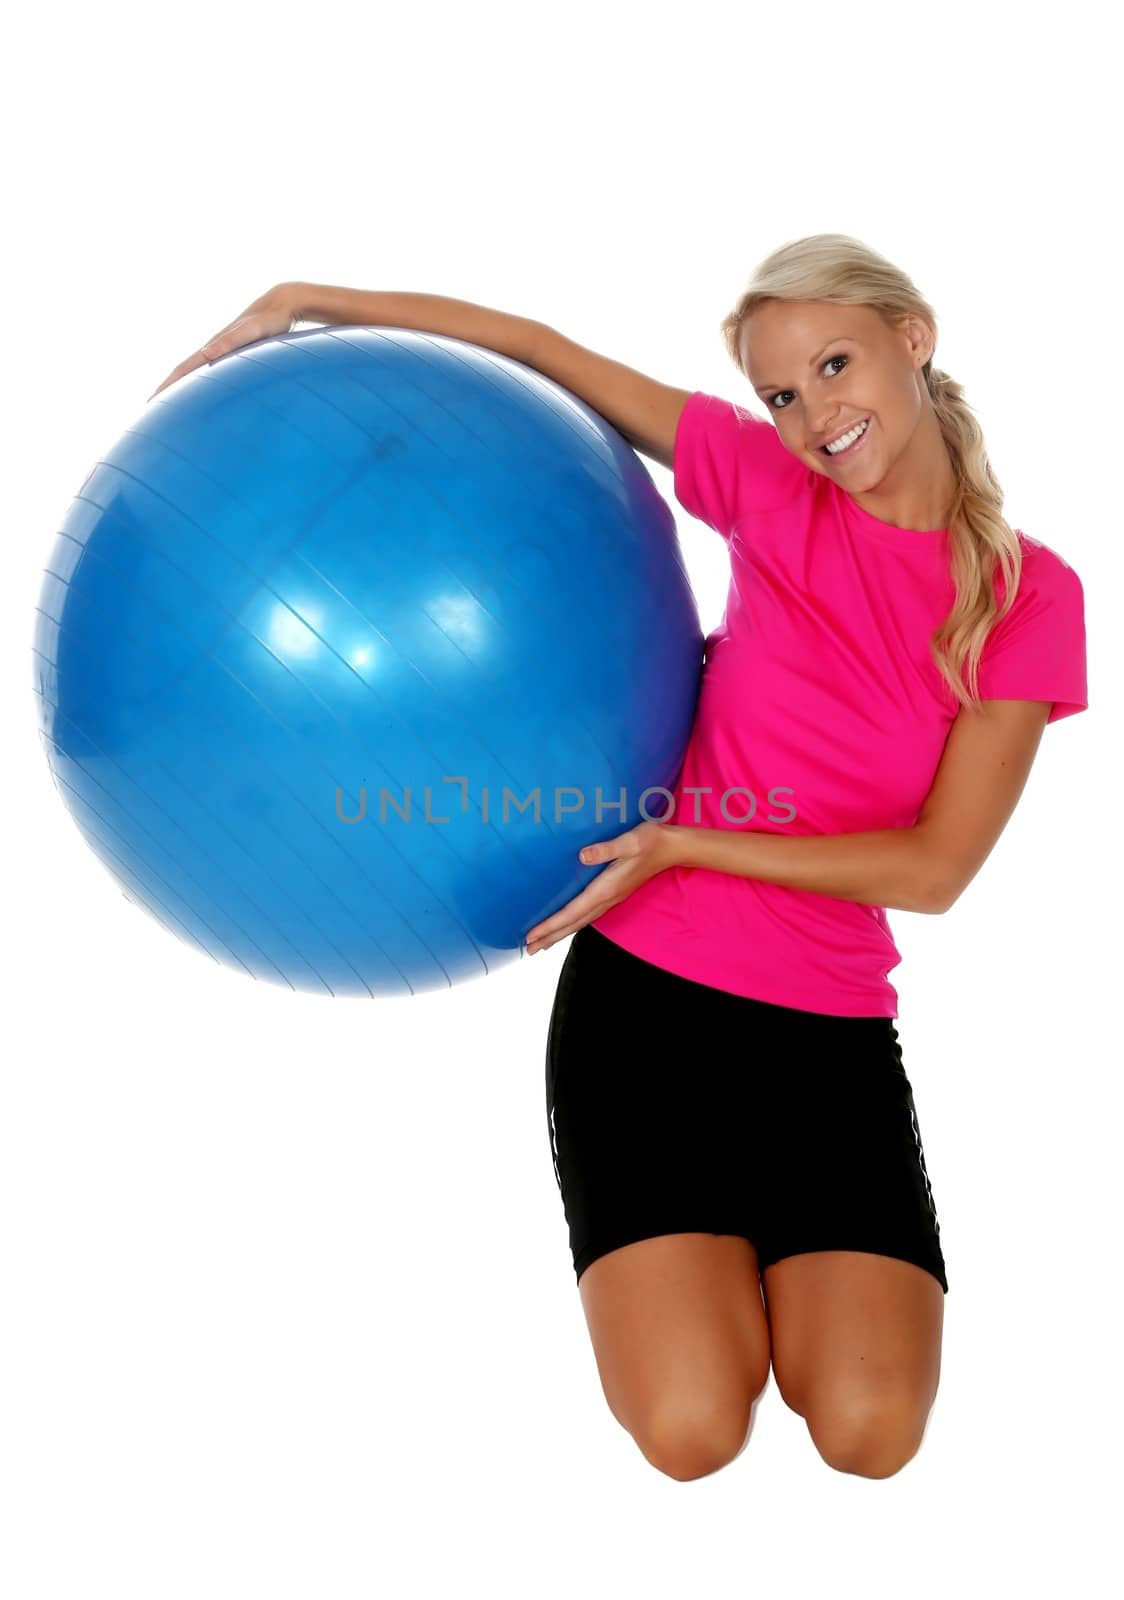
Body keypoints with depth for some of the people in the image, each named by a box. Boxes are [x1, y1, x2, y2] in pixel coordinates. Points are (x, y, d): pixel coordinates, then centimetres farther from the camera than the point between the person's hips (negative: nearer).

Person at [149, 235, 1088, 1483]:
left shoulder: (1031, 595, -2)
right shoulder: (770, 491, 1)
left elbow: (933, 867, -7)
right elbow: (543, 350, 7)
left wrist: (682, 844, -14)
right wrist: (307, 301, 4)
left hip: (829, 1026, 0)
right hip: (645, 987, 0)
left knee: (869, 1435, -14)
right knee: (689, 1430, -14)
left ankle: (782, 1248, 18)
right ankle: (701, 1243, 19)